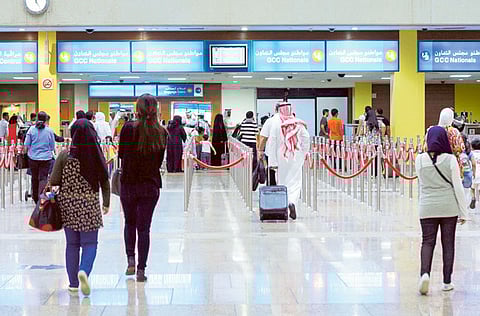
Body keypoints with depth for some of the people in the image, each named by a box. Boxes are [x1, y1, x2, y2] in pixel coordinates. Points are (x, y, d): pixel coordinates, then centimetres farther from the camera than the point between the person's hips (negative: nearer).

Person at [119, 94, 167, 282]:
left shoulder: (129, 128, -11)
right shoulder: (161, 132, -3)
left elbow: (121, 153, 1)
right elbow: (160, 160, 6)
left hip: (129, 183, -1)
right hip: (151, 185, 1)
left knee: (130, 223, 21)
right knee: (144, 227, 7)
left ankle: (130, 258, 9)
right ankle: (141, 269, 6)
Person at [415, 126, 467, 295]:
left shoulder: (420, 159, -3)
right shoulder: (450, 159, -8)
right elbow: (458, 186, -7)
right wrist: (463, 212, -1)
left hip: (427, 208, 1)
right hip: (449, 208, -1)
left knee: (427, 242, 6)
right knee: (448, 243, 9)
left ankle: (425, 273, -18)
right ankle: (447, 282, 13)